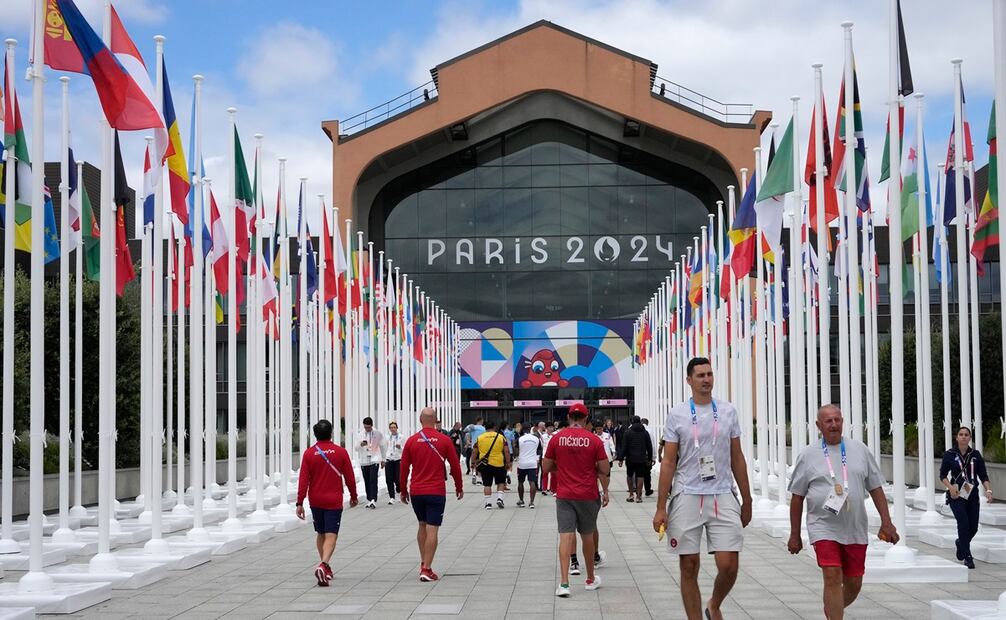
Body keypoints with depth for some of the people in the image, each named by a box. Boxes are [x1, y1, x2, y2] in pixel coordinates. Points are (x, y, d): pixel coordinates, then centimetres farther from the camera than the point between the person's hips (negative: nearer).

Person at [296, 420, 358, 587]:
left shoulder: (309, 453, -2)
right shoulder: (340, 452, -4)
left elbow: (303, 480, -5)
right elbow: (349, 477, 1)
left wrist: (300, 503, -3)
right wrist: (353, 496, 15)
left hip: (315, 501, 2)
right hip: (334, 501, -2)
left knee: (320, 534, 19)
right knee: (331, 536, -5)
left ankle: (325, 567, 26)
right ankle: (323, 565, -25)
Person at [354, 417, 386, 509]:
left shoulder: (378, 434, 0)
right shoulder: (359, 434, 3)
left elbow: (383, 446, 11)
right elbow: (356, 448, 1)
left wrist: (383, 459, 13)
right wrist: (361, 444, -22)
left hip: (374, 460, -3)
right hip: (364, 461, 3)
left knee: (373, 480, -14)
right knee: (366, 481, 7)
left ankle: (373, 500, -20)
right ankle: (369, 500, 17)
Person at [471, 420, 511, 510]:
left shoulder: (480, 438, 3)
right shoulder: (501, 437, 0)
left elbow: (474, 452, 5)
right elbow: (507, 451, -3)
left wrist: (473, 463, 14)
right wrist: (508, 463, 4)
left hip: (485, 465, 1)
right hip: (499, 464, -1)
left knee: (487, 484, 6)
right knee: (500, 482, 16)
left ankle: (488, 503, 4)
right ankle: (499, 498, 1)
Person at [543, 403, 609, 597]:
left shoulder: (557, 438, -2)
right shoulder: (594, 440, -6)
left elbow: (546, 467, 5)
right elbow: (605, 470, -3)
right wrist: (605, 491, 15)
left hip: (564, 495, 0)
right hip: (588, 495, 0)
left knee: (566, 536, -3)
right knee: (587, 536, 14)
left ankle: (564, 582, -15)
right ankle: (590, 579, 29)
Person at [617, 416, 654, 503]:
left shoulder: (628, 432, -3)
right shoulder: (645, 432, 5)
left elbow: (624, 447, -6)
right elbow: (649, 447, 7)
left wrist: (621, 459, -4)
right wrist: (650, 458, 14)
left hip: (630, 458, -1)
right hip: (641, 459, 1)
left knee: (629, 475, 15)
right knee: (640, 476, 1)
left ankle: (631, 494, 13)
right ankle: (638, 496, -2)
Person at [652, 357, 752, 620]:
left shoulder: (727, 411, 7)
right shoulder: (677, 414, 1)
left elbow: (737, 458, 12)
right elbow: (668, 462, 1)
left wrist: (747, 501, 11)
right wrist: (661, 508, -3)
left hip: (723, 497, 1)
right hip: (687, 497, -1)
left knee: (729, 566, -5)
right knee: (689, 568, 3)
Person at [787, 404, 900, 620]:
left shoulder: (859, 449, 7)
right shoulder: (808, 455, 1)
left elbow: (875, 488, 11)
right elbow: (797, 497, 5)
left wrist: (886, 522, 4)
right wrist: (795, 535, 4)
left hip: (855, 529, 3)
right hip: (823, 528, -3)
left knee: (853, 584, 9)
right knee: (833, 578, -16)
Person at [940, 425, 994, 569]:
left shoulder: (976, 455, 3)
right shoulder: (949, 454, -2)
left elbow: (983, 476, 3)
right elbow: (943, 475, 2)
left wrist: (988, 490, -13)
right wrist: (951, 487, -15)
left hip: (972, 495, 3)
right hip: (956, 495, -3)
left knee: (973, 526, 5)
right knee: (964, 523, -16)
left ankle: (961, 543, 38)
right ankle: (967, 557, -8)